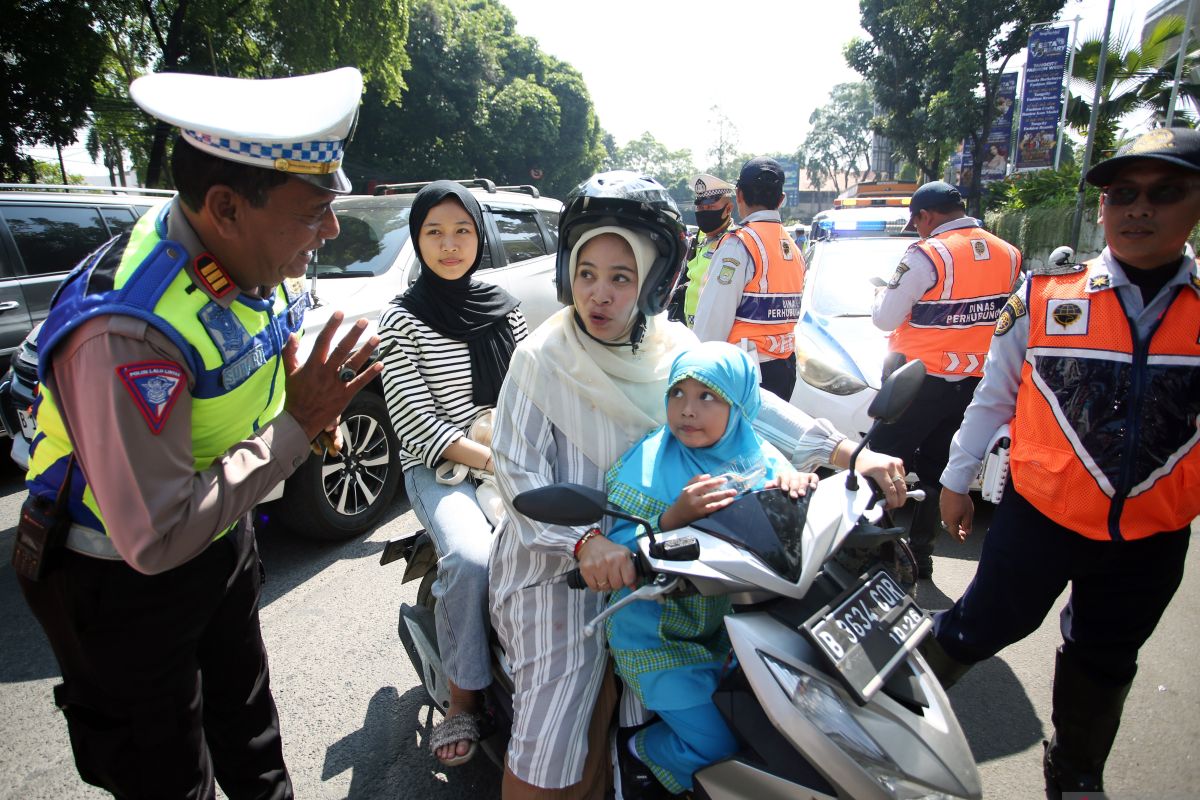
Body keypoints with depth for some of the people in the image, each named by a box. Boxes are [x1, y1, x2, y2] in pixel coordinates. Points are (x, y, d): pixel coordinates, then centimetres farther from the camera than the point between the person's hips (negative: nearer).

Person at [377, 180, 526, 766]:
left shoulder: (504, 307, 10)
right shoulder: (401, 321, -3)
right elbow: (417, 424, -11)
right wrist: (492, 461, -20)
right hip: (438, 469, -3)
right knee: (471, 556, -31)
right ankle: (464, 699, -6)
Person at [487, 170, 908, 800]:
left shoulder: (673, 347, 0)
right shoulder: (540, 361, -13)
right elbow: (519, 473, -17)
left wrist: (849, 453, -12)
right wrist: (583, 542, -32)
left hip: (641, 554, 4)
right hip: (556, 558, -3)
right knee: (553, 734, -4)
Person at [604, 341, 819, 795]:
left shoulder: (757, 456, -5)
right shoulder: (645, 466, -17)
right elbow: (618, 552, -22)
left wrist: (796, 485, -25)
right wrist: (674, 516, -38)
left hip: (732, 623, 5)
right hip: (660, 635, -5)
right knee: (718, 746, -7)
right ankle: (645, 749, 26)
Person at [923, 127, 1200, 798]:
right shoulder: (1045, 299, -8)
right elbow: (993, 398, 0)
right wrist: (956, 479, 4)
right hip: (1038, 516, -2)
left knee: (1103, 664, 22)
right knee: (982, 627, 10)